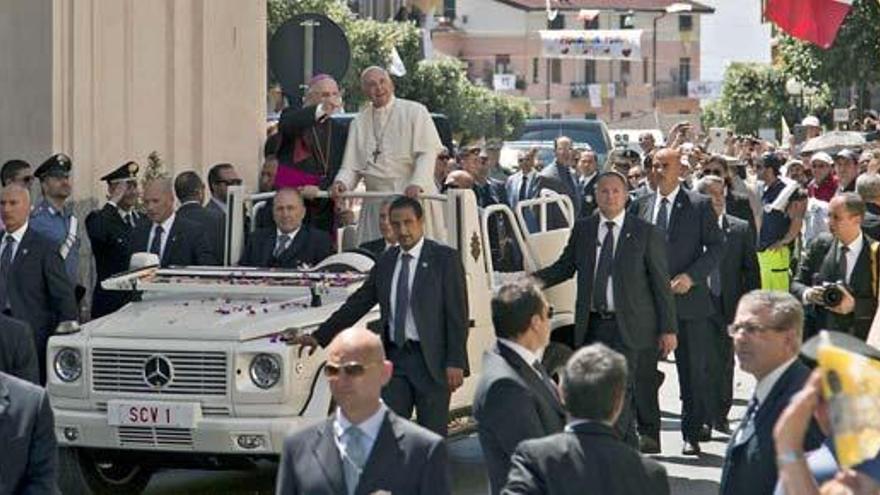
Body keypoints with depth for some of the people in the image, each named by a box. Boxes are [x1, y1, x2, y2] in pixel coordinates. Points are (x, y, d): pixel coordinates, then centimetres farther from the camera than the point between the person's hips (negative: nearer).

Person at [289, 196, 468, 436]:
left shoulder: (444, 259, -2)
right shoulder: (386, 261, 13)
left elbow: (457, 314, -6)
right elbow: (357, 304, 16)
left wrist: (455, 363, -14)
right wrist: (319, 336, 10)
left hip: (431, 361, -4)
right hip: (395, 357, 4)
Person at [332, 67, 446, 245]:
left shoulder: (414, 112, 3)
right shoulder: (359, 122, 15)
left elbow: (427, 152, -6)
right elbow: (352, 165, 12)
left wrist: (417, 184, -22)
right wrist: (342, 182, -11)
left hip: (412, 196, -3)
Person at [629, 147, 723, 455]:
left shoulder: (699, 205, 1)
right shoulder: (640, 205, 10)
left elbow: (716, 247, -2)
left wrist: (691, 276, -13)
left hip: (687, 299, -3)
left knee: (693, 370, 3)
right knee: (643, 368, 2)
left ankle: (692, 434, 12)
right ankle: (649, 432, 11)